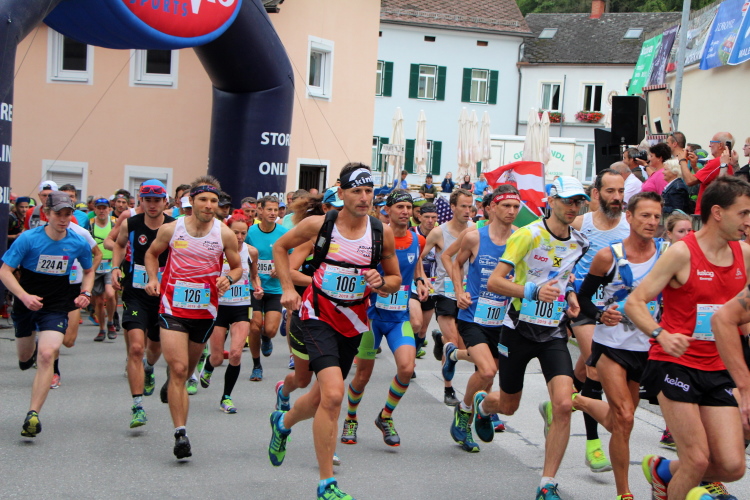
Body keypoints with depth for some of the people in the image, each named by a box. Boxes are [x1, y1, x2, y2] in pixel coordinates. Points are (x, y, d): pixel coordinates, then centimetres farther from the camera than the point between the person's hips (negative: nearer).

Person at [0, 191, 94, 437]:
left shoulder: (78, 243, -7)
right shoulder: (28, 239, -14)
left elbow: (89, 270, 13)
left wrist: (85, 293, -5)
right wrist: (24, 296, -27)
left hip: (56, 308, -1)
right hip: (26, 305, 1)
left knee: (46, 355, -21)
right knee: (25, 357, 19)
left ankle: (33, 414, -20)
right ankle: (31, 349, 60)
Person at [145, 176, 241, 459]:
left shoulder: (225, 235, -3)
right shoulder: (171, 229, -2)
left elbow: (237, 267, 9)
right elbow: (152, 254, 16)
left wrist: (228, 279, -13)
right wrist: (153, 278, -1)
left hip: (205, 310, 2)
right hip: (173, 308, -2)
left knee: (186, 369, 15)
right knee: (178, 369, -14)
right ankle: (180, 433, -14)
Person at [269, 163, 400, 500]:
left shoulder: (382, 233, -5)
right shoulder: (319, 224, -10)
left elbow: (395, 280, 6)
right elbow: (280, 247, 7)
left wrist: (381, 283, -16)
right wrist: (288, 288, -3)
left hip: (353, 321, 4)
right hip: (319, 316, -4)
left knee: (322, 396, 17)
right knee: (333, 394, -22)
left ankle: (283, 423, 53)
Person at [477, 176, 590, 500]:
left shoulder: (579, 243, 3)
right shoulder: (528, 235, -14)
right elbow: (494, 282, -18)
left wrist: (570, 295, 4)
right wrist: (533, 291, -32)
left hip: (554, 332, 3)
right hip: (520, 328, -3)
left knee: (564, 404, -17)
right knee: (508, 406, 11)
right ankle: (480, 405, 51)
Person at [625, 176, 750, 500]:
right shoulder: (682, 252, -11)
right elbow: (634, 303, -14)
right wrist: (662, 335, -30)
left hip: (717, 369, 6)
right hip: (675, 365, -6)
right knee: (698, 459, -10)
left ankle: (662, 471, 25)